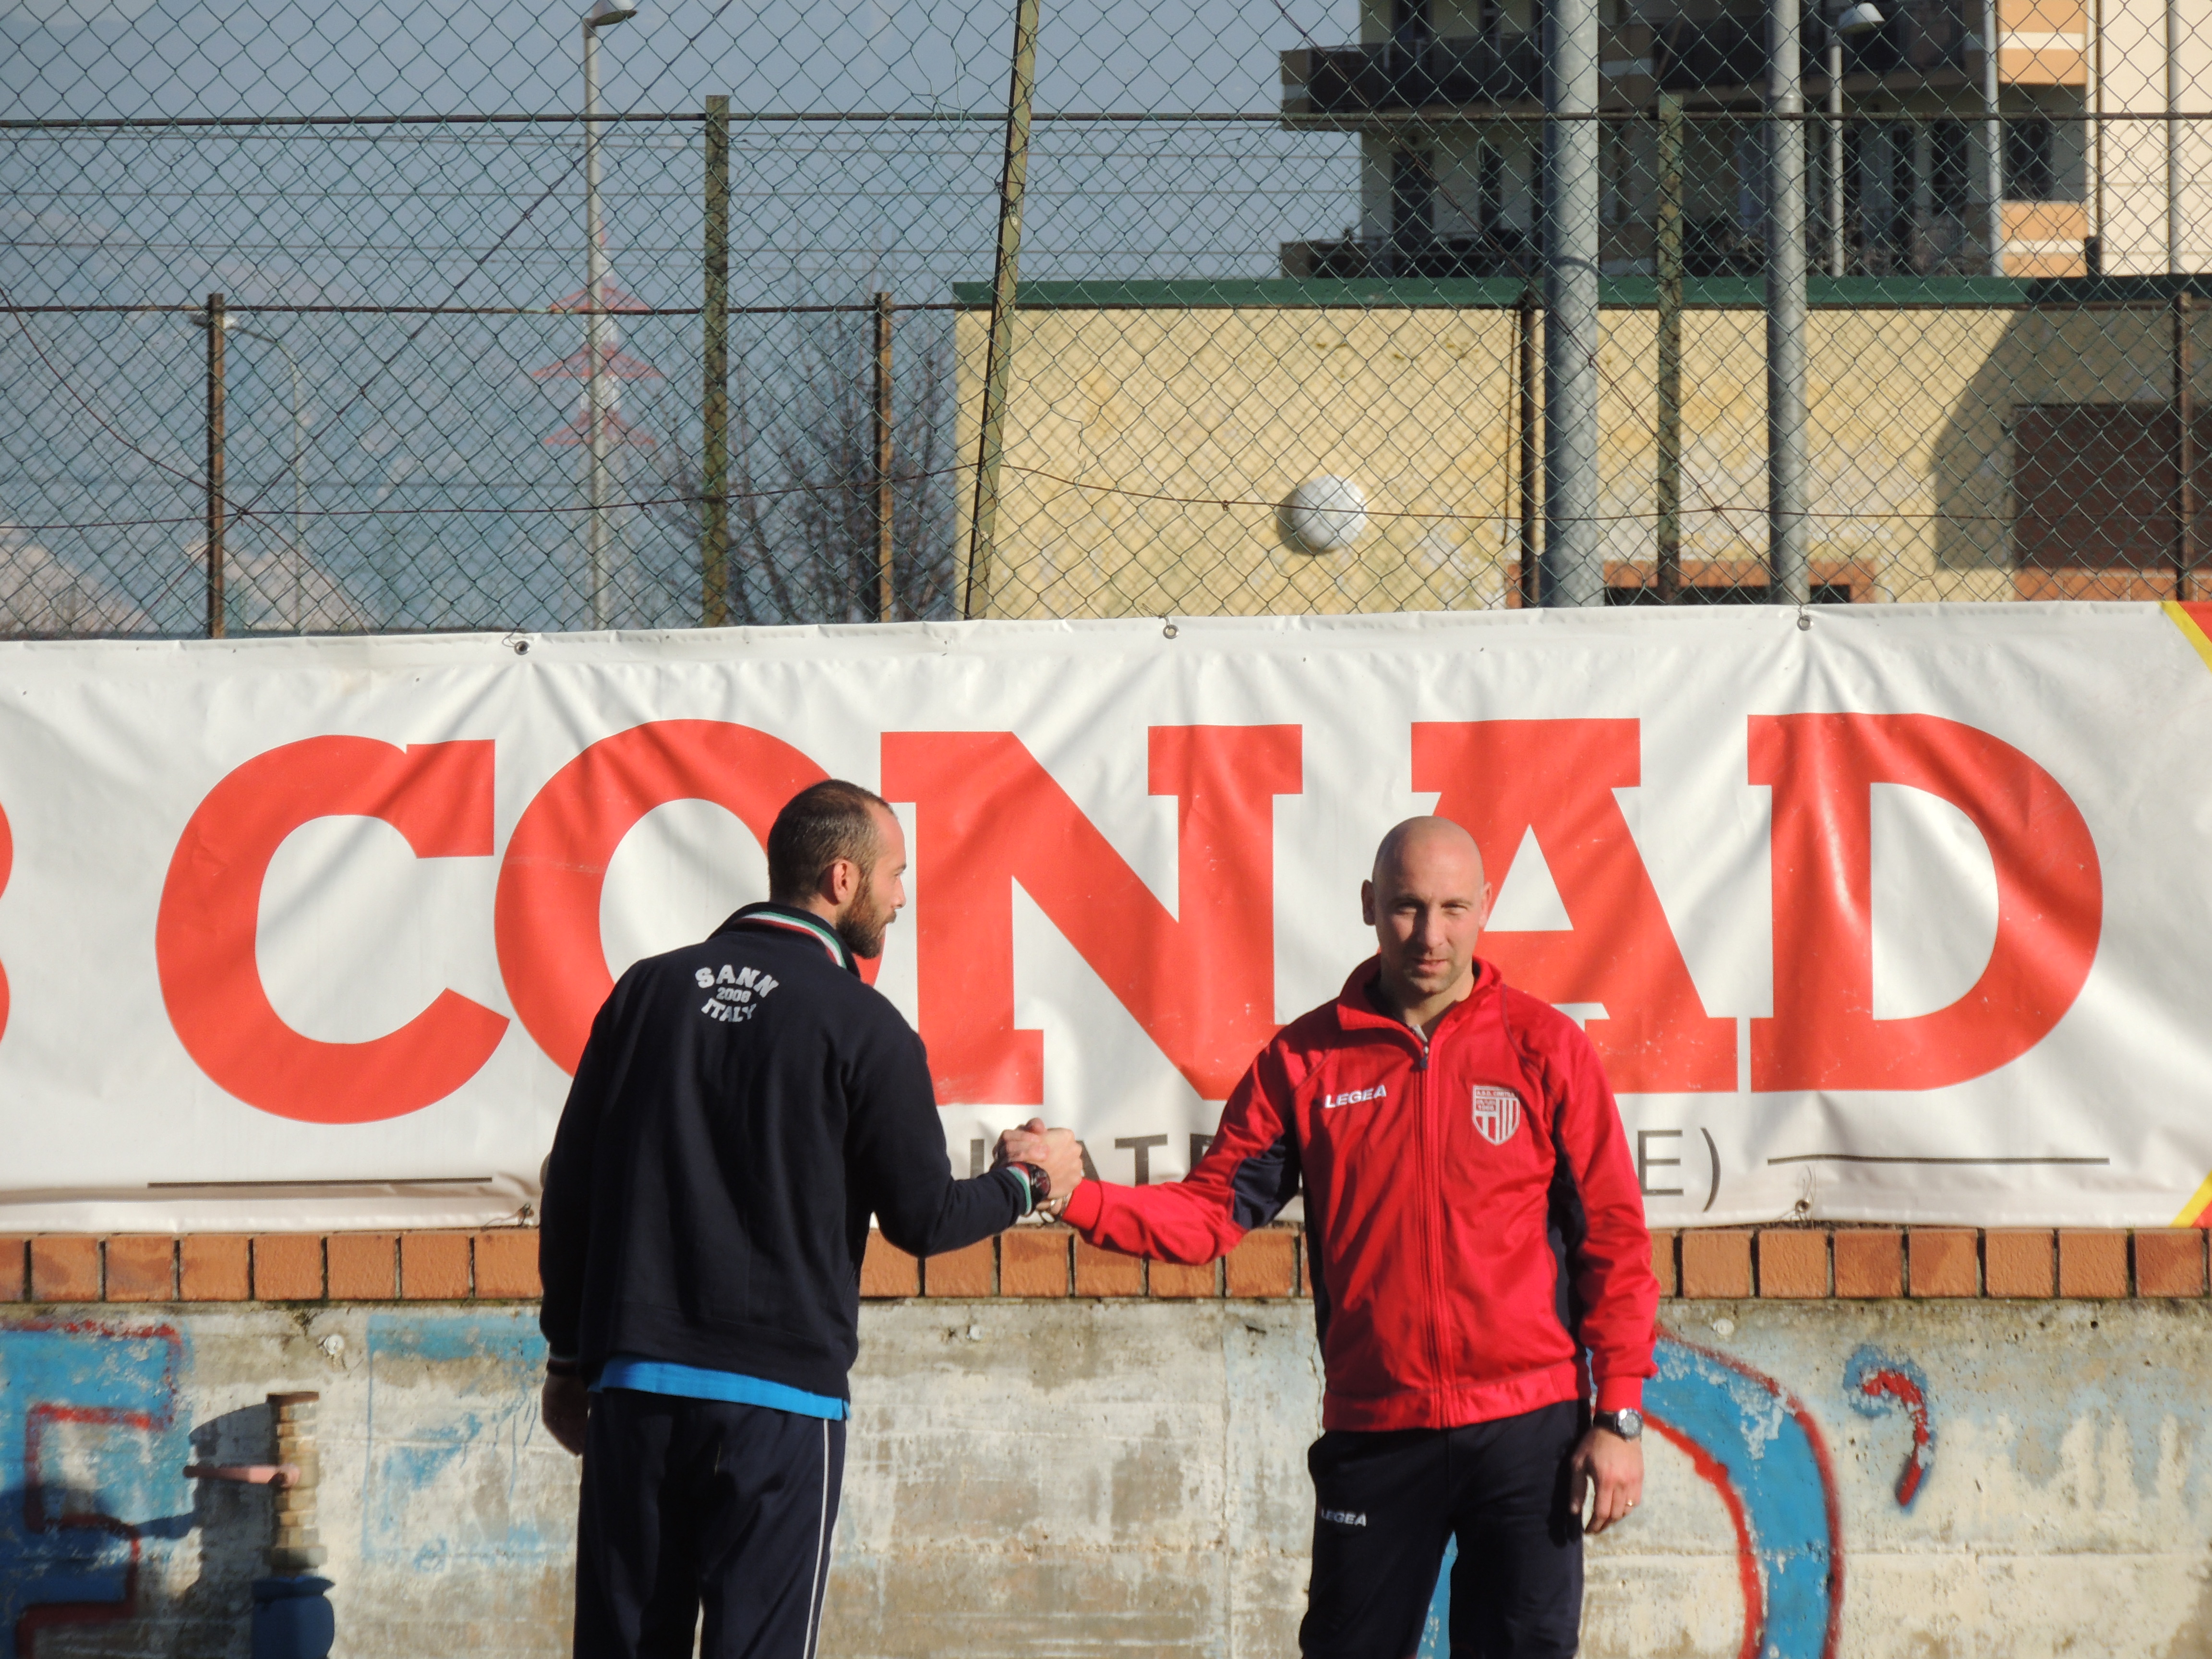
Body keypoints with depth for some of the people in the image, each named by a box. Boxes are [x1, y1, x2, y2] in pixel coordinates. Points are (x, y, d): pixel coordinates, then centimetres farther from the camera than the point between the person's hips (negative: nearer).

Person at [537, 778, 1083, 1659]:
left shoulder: (650, 991, 8)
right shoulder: (862, 1029, -6)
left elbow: (570, 1186, 10)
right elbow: (922, 1216, -1)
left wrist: (570, 1356, 18)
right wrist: (1029, 1183, 18)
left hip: (635, 1386, 4)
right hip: (779, 1400, -4)